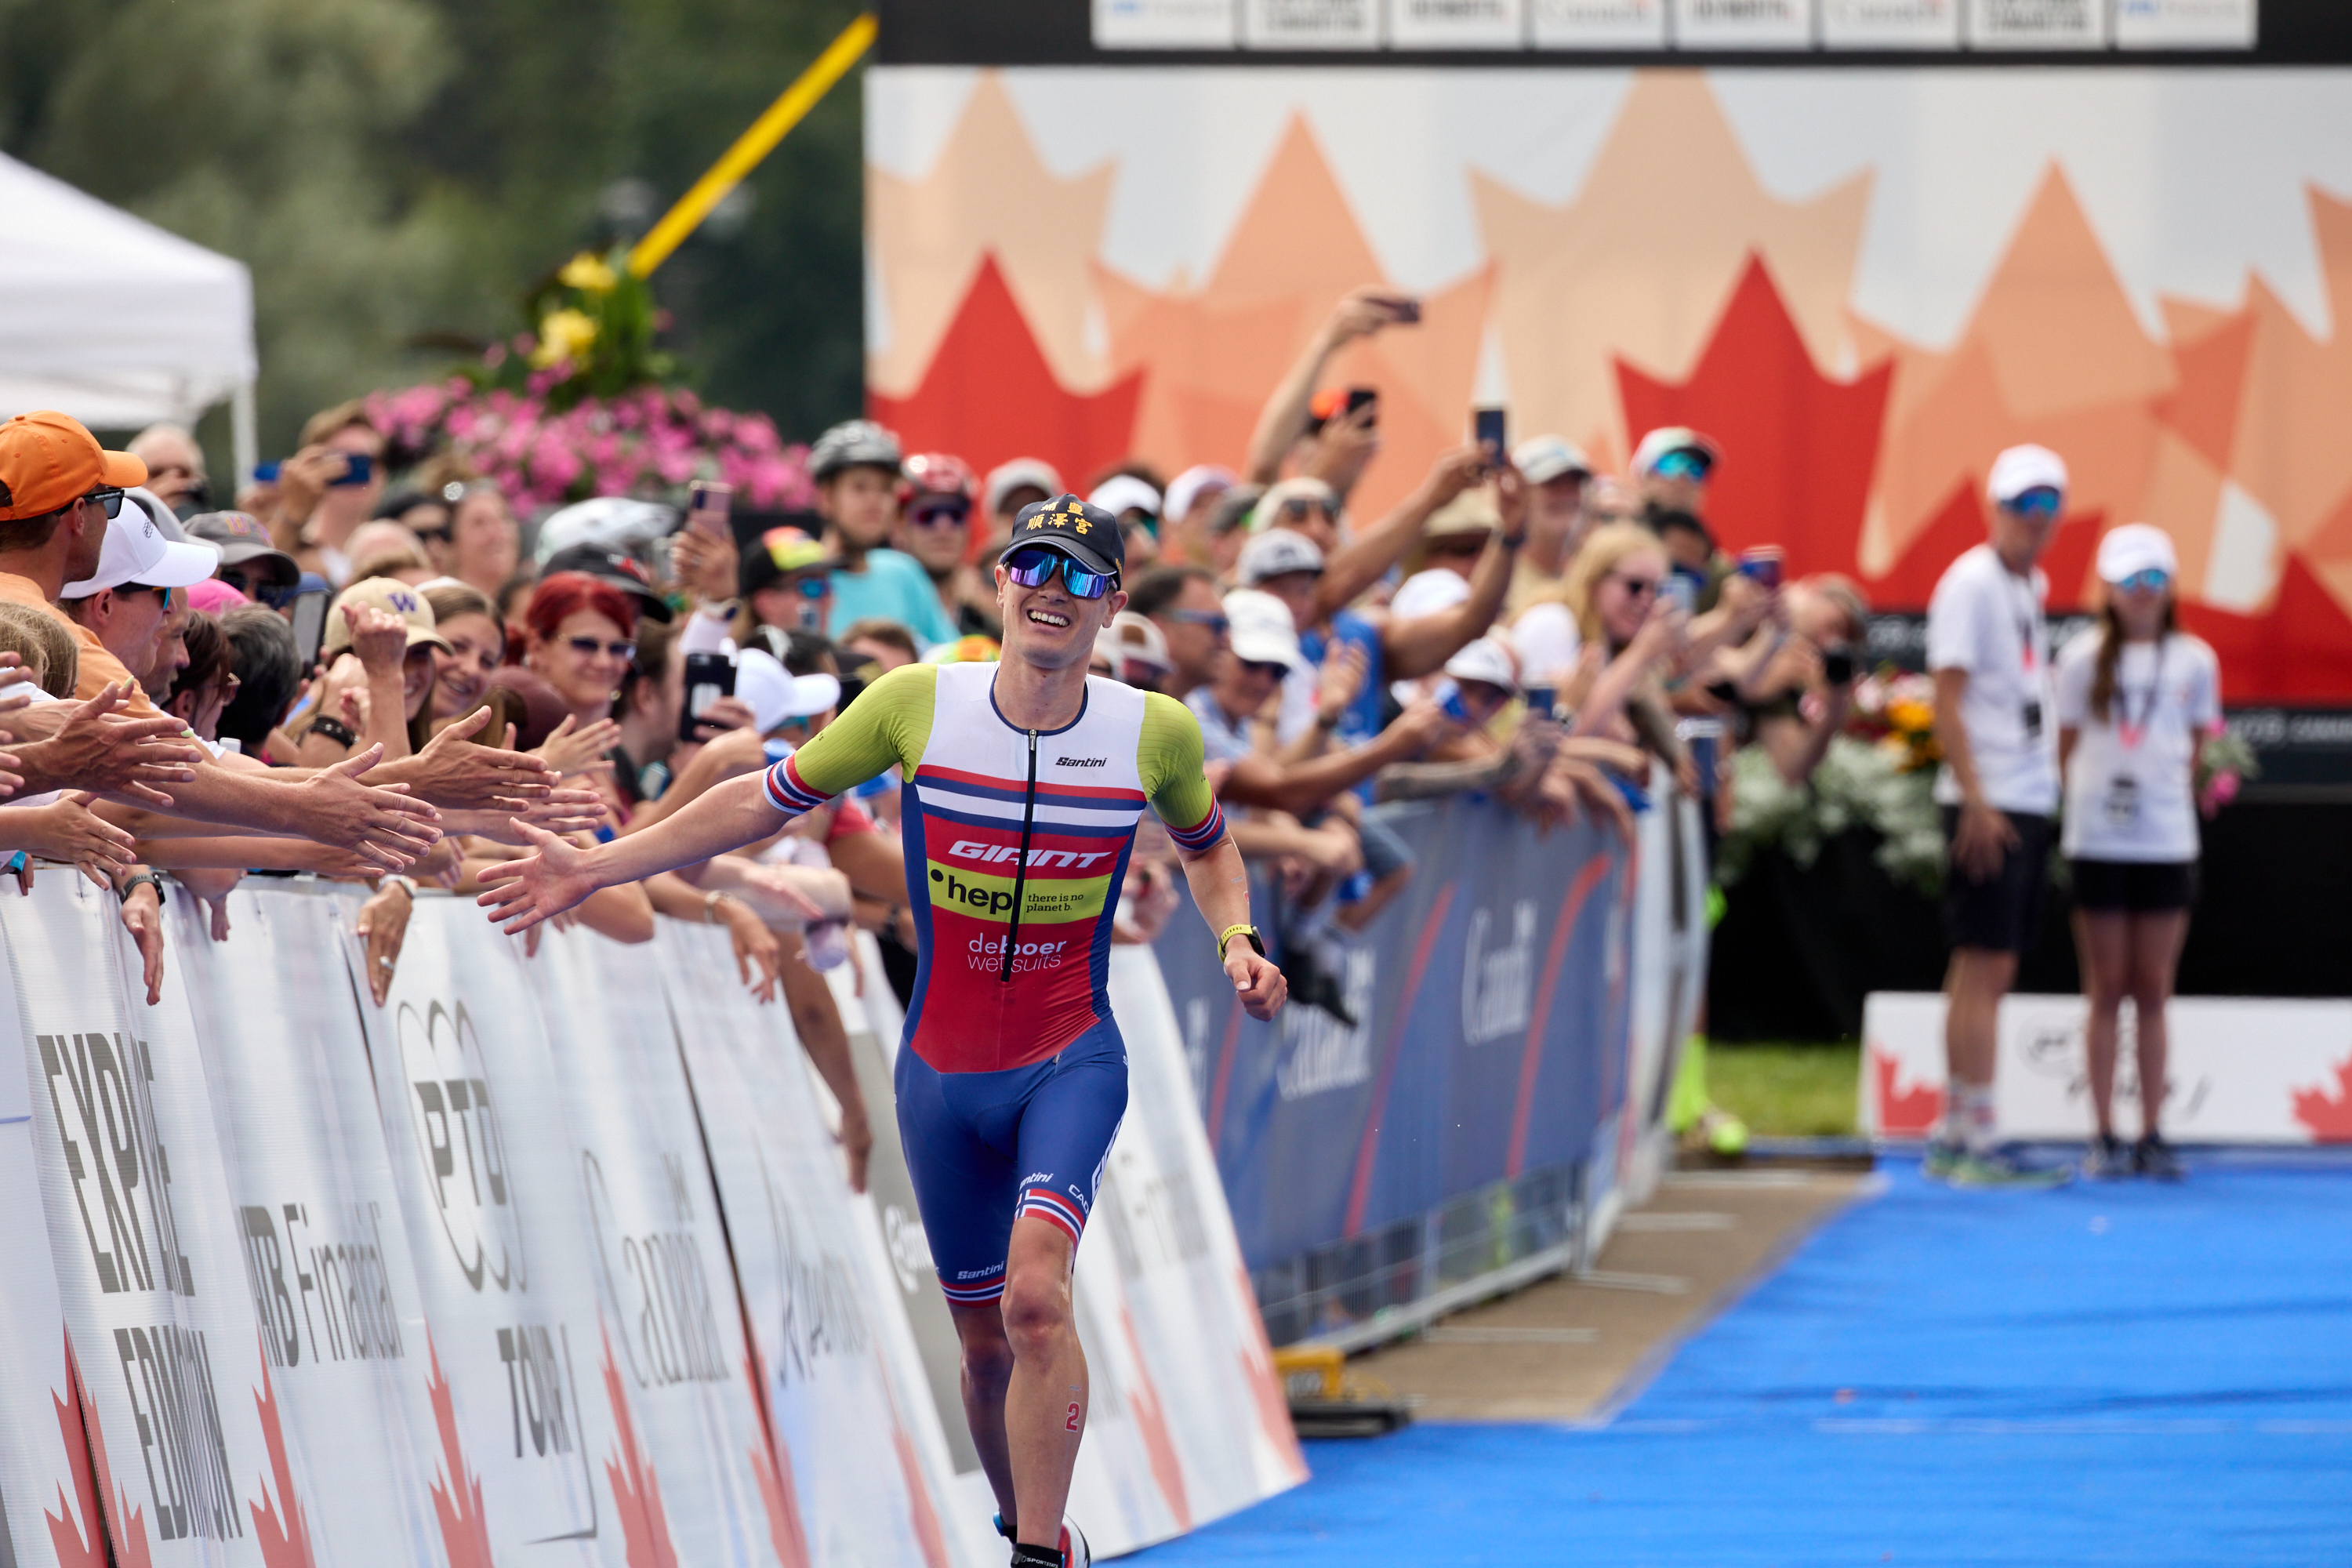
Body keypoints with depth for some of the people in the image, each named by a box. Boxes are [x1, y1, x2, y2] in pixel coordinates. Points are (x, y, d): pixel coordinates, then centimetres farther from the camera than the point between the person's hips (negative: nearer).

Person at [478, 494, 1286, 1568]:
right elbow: (767, 800, 4)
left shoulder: (1157, 732, -6)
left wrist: (1237, 938, -2)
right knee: (986, 1343, 8)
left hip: (1071, 1063, -2)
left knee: (1036, 1291, -26)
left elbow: (1206, 845, 17)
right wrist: (594, 868, 2)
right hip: (942, 1072, 2)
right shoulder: (918, 704, -7)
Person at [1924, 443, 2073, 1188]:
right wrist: (1976, 801, -21)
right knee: (1987, 965, -10)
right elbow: (1947, 699, -15)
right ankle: (1976, 1141, -10)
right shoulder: (1972, 582, -9)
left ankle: (1954, 1135, 15)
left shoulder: (2033, 588, 17)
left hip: (2030, 802, 9)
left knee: (1984, 968, 11)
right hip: (1989, 804, -9)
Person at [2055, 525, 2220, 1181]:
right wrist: (2083, 794, -6)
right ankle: (2104, 1137, 5)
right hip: (2097, 840, -1)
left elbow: (2201, 751, 13)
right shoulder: (2084, 658, 3)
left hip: (2166, 842, 1)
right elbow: (2065, 750, 6)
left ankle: (2153, 1135, 8)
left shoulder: (2194, 660, 6)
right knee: (2107, 991, 2)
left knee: (2152, 991, 4)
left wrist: (2201, 782, -2)